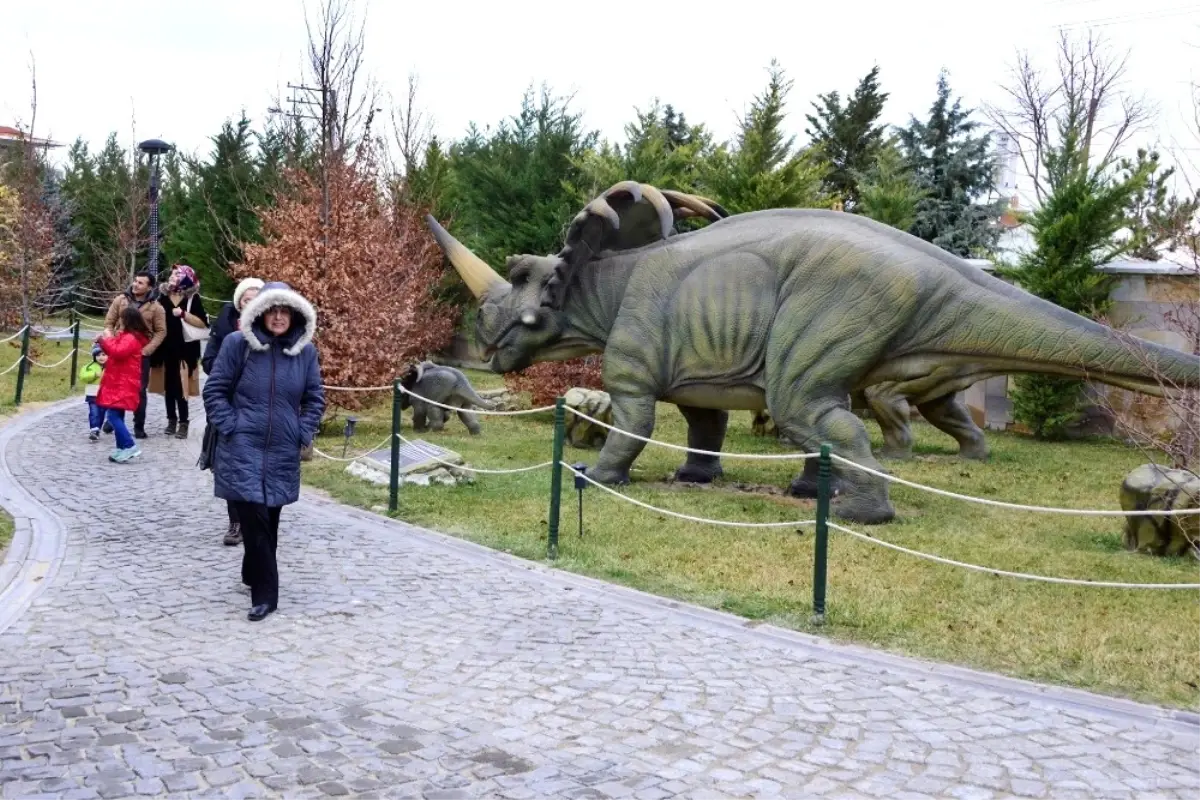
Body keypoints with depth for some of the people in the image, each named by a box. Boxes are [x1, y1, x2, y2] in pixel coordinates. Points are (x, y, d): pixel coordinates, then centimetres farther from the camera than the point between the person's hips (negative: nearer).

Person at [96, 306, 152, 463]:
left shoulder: (131, 338, -17)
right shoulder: (127, 336, 17)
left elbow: (117, 352, -31)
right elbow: (116, 351, 23)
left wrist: (108, 339, -17)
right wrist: (103, 341, 9)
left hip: (123, 386, -11)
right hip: (119, 384, 11)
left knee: (113, 415, -15)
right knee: (117, 416, 14)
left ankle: (130, 446, -16)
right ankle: (122, 449, 18)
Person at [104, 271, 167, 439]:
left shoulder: (156, 307, -4)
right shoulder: (120, 300, 2)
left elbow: (161, 331, -3)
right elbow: (109, 322, 6)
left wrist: (147, 350, -12)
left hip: (141, 354, -2)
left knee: (139, 390, 1)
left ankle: (139, 426, 9)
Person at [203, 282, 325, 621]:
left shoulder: (305, 350, 1)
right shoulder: (238, 343, -6)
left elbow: (314, 399, 10)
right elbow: (215, 390, -1)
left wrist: (304, 434, 1)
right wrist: (230, 428, -8)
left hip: (283, 453, 3)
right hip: (243, 449, -3)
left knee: (270, 520, 12)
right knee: (254, 519, -7)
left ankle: (254, 575, 34)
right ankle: (264, 593, 0)